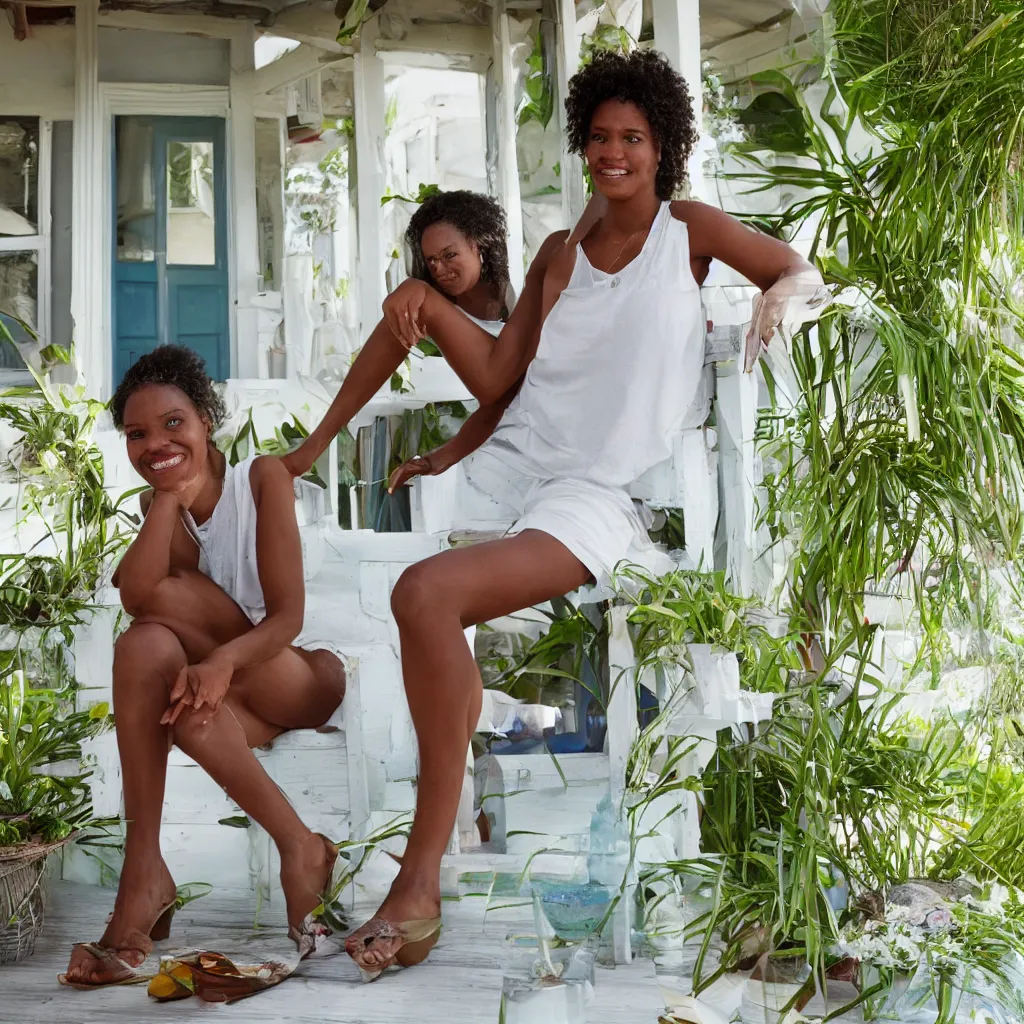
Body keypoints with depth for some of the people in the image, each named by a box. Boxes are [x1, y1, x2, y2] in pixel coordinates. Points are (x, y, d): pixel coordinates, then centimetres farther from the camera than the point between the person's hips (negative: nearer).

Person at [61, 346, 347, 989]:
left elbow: (288, 613, -17)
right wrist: (171, 496, -16)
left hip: (305, 675, -4)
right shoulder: (159, 510, 5)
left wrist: (224, 659, -34)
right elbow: (136, 595, -18)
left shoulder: (262, 478, -7)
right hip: (231, 692, 4)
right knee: (147, 648, -30)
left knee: (164, 595, -27)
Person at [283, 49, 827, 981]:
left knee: (428, 594, -33)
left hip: (597, 497, -7)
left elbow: (805, 276, 14)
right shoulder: (558, 254, 19)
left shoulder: (690, 231, 10)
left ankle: (422, 880, -29)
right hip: (507, 464, 7)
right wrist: (430, 308, -3)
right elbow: (497, 381, 12)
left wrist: (782, 299, -9)